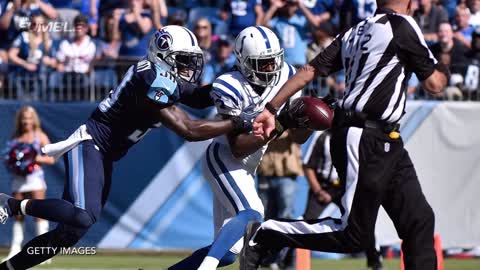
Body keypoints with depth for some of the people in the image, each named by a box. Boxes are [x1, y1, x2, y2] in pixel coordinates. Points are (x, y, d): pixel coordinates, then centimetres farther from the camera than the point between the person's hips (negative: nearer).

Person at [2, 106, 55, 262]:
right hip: (18, 179, 4)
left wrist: (35, 158, -15)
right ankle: (15, 250, 8)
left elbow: (51, 159, -1)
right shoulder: (15, 138, 12)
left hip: (34, 177, -4)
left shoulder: (40, 136, 2)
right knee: (18, 215, 4)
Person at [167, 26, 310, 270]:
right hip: (223, 159, -8)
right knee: (251, 213, -33)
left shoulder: (284, 77, -3)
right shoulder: (232, 88, -21)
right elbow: (237, 148, -23)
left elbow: (298, 136, 3)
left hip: (245, 167, 8)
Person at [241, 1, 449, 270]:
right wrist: (443, 71, 17)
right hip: (364, 140, -9)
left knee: (419, 222, 7)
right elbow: (434, 85, -5)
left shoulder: (355, 33, 13)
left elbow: (309, 71, 10)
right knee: (354, 236, -5)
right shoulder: (402, 26, -10)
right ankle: (266, 235, 3)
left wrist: (271, 109, 13)